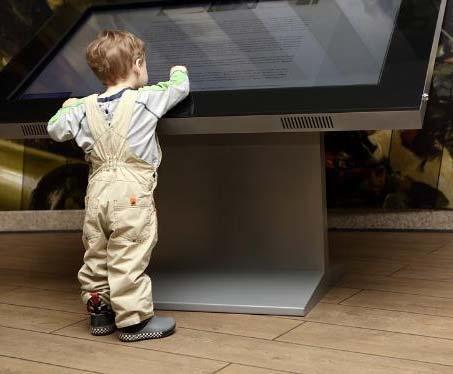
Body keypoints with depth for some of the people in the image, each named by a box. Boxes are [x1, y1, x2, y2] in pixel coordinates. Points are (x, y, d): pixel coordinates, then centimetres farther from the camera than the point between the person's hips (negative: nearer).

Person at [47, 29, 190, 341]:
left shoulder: (84, 108, 5)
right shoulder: (146, 99, -6)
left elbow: (55, 130, 16)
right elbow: (180, 88, 8)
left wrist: (67, 107, 37)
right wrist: (178, 71, 31)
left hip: (98, 190, 5)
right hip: (131, 192, -5)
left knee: (96, 254, 16)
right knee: (129, 257, -1)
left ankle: (99, 311, 28)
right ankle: (133, 319, 5)